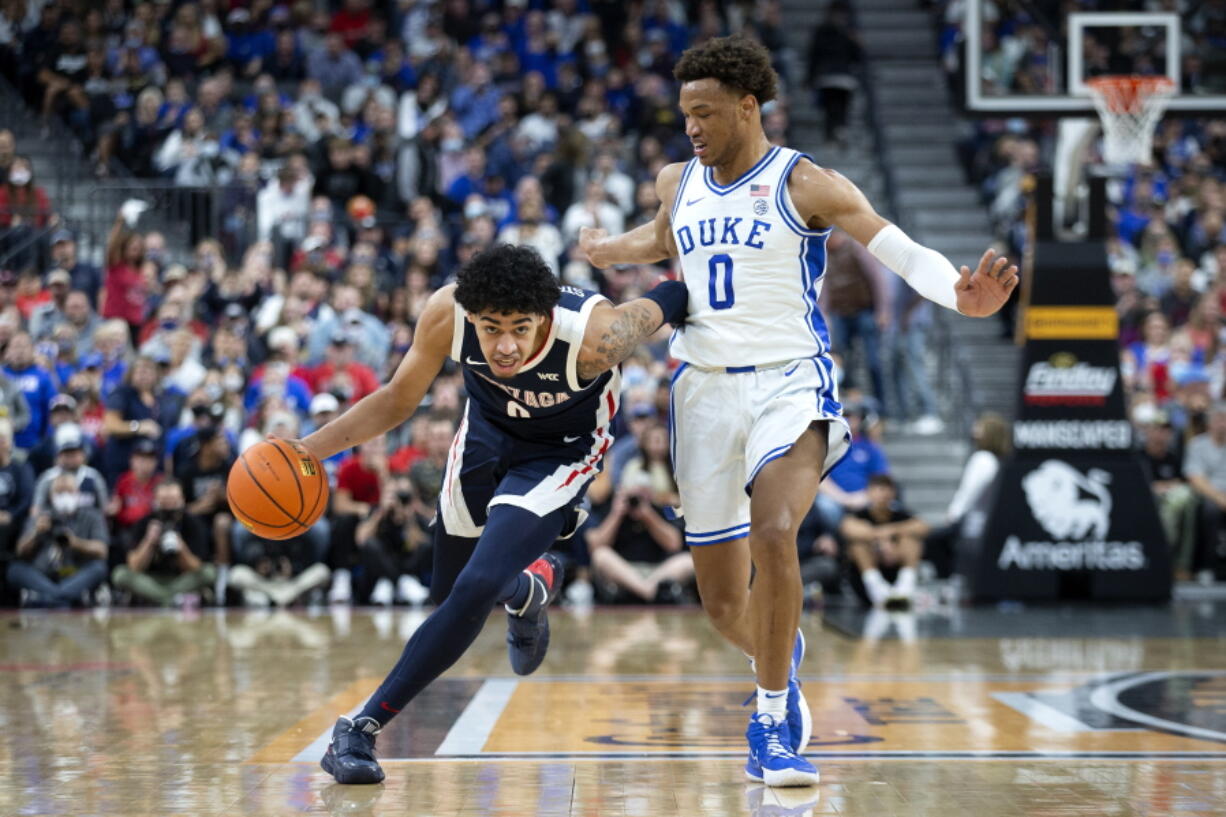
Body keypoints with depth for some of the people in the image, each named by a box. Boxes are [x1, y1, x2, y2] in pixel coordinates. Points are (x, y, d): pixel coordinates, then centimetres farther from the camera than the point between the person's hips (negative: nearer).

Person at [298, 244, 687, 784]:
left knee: (475, 589, -23)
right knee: (447, 595, 20)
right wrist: (309, 450, -20)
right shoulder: (447, 313, -29)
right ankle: (530, 586, 55)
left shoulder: (592, 335, -40)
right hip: (486, 435, 4)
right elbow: (398, 400, -12)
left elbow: (669, 300, -20)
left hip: (559, 455, -4)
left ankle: (363, 727, -12)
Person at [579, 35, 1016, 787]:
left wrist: (960, 296, -32)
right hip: (705, 387, 5)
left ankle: (773, 721, -18)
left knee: (773, 531, -33)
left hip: (789, 383, -5)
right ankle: (782, 664, 43)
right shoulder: (677, 184, 9)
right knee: (724, 602, 7)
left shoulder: (804, 184, -7)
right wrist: (612, 251, 22)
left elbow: (902, 251, -15)